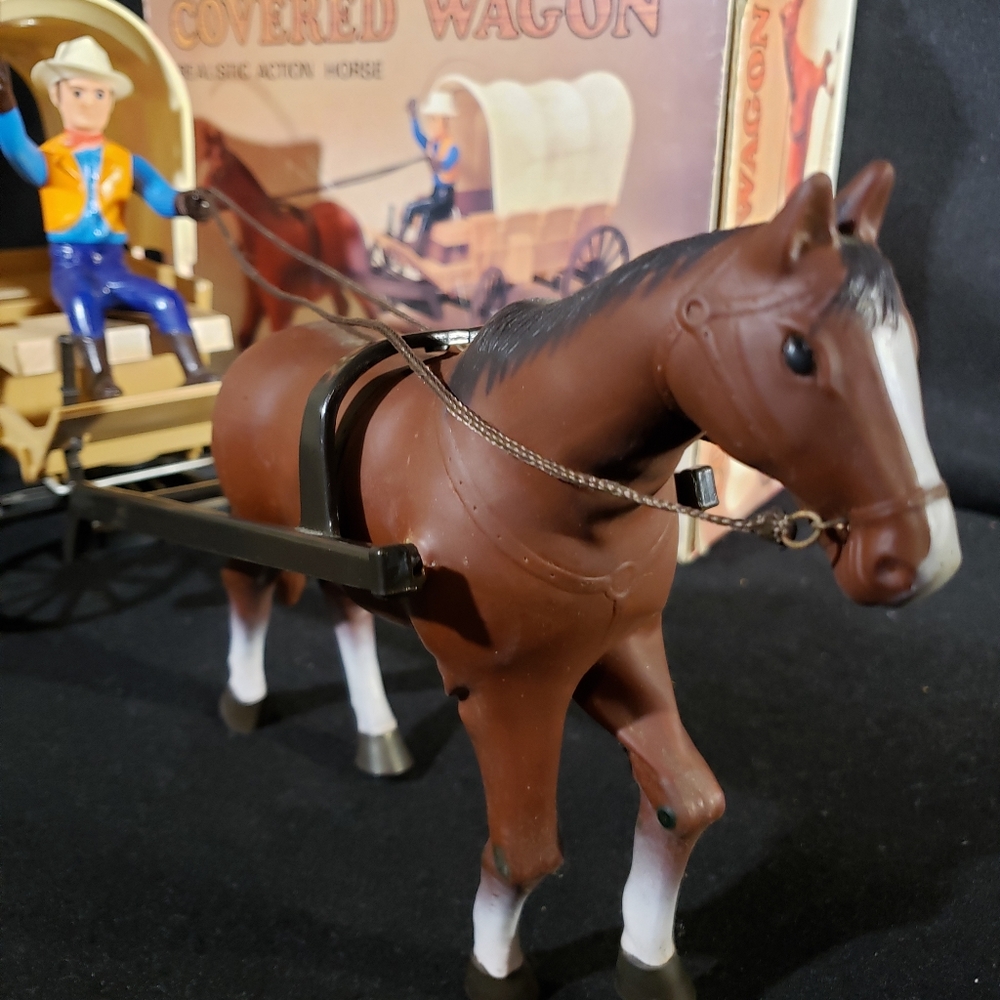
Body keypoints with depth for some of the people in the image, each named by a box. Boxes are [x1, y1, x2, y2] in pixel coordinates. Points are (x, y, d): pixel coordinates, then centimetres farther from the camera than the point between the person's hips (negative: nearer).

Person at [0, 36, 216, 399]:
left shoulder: (126, 161, 9)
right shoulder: (49, 158, 0)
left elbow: (158, 194, -5)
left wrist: (183, 202, -31)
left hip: (113, 265, 3)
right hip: (70, 265, -3)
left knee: (167, 299, -16)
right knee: (82, 301, -35)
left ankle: (194, 373, -13)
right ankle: (99, 381, -33)